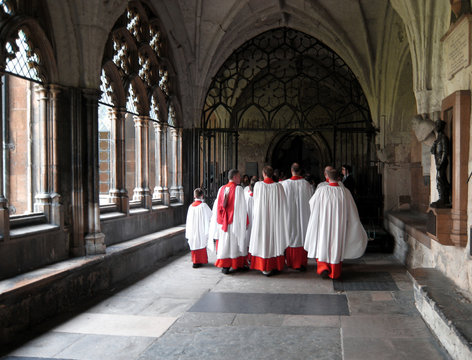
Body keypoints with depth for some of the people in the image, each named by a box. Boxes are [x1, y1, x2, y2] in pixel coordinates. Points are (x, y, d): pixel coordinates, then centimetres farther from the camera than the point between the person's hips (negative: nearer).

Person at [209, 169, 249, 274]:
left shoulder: (221, 189, 5)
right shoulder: (238, 189, -9)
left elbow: (217, 206, 9)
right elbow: (241, 207, -9)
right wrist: (245, 222, -3)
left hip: (223, 221, 4)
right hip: (235, 222, -4)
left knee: (224, 242, 7)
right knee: (235, 242, 5)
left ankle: (225, 266, 8)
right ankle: (239, 264, 13)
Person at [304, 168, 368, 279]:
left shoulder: (321, 191, -13)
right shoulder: (345, 192, -8)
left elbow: (311, 202, 6)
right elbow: (352, 211, 0)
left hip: (324, 223, -1)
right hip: (339, 224, 2)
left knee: (323, 245, 14)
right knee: (336, 247, 13)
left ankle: (323, 267, -3)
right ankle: (335, 273, 22)